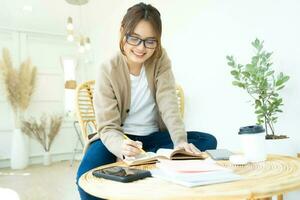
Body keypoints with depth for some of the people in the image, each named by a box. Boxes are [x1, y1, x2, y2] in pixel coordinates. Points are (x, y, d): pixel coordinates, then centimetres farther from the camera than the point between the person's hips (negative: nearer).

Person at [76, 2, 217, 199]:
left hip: (154, 136, 4)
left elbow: (169, 104, -18)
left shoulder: (160, 59, -7)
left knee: (208, 141, -19)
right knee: (87, 178, -32)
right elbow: (108, 127, -19)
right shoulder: (108, 71, -15)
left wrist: (181, 142, -35)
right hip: (120, 137, -4)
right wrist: (122, 146, -42)